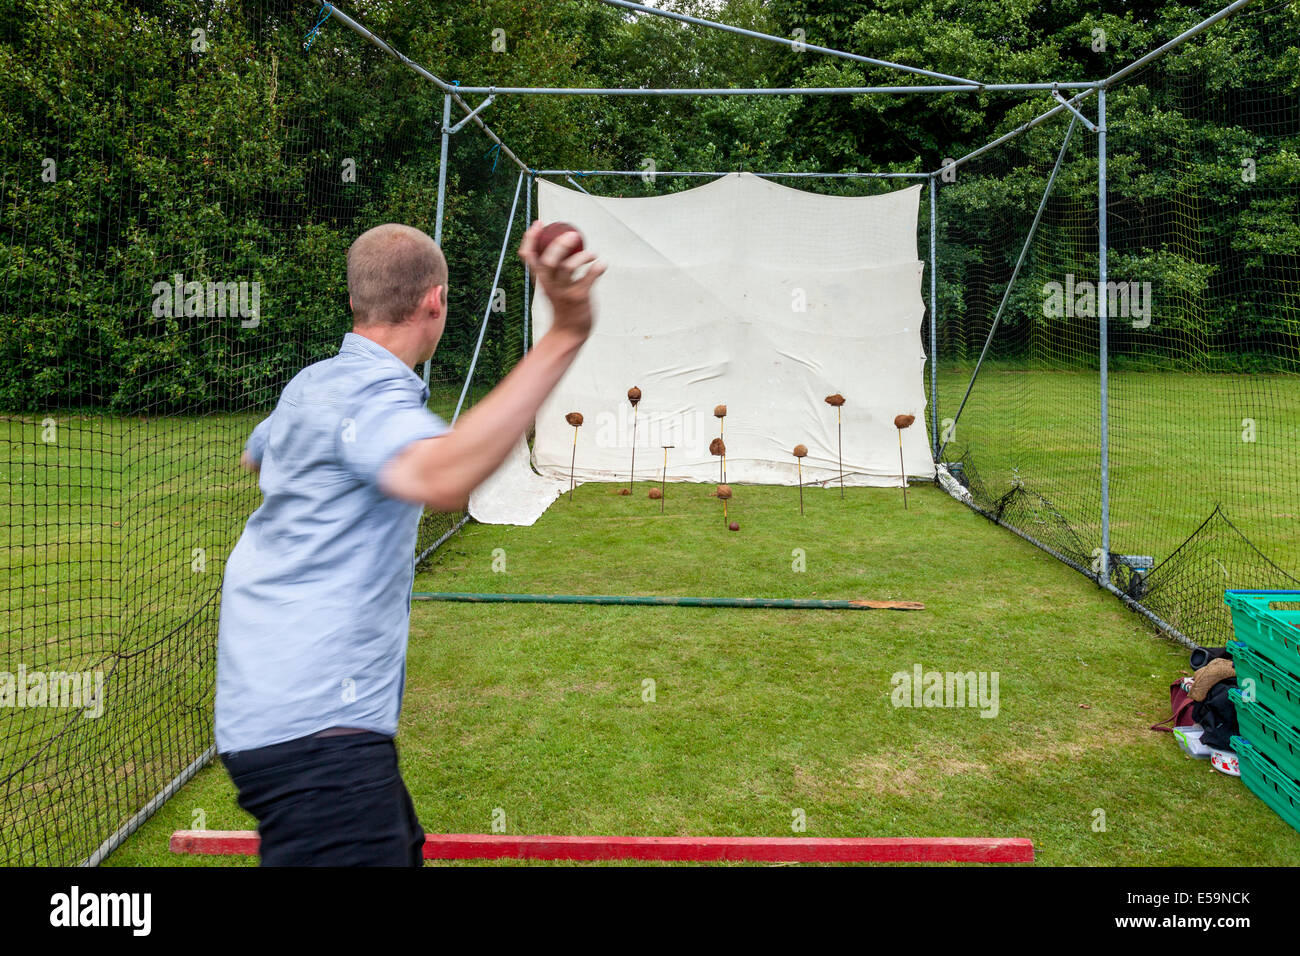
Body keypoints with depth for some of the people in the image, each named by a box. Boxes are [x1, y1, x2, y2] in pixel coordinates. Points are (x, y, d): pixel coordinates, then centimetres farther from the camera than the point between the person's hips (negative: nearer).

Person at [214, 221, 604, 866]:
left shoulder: (310, 384, 11)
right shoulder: (375, 395, -18)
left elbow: (254, 456, 35)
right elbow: (440, 478, -42)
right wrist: (563, 336, -46)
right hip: (316, 730, -11)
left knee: (402, 851, 23)